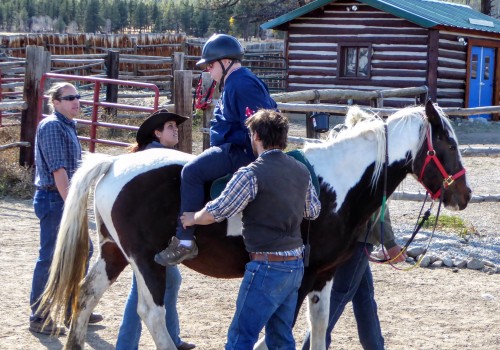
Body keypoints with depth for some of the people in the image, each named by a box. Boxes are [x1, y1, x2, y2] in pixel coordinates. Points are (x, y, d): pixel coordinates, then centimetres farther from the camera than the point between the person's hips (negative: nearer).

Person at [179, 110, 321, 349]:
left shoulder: (251, 174, -16)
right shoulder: (302, 171, 6)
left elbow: (216, 212, -10)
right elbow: (313, 211, 20)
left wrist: (192, 218, 10)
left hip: (267, 267, -8)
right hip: (296, 265, 8)